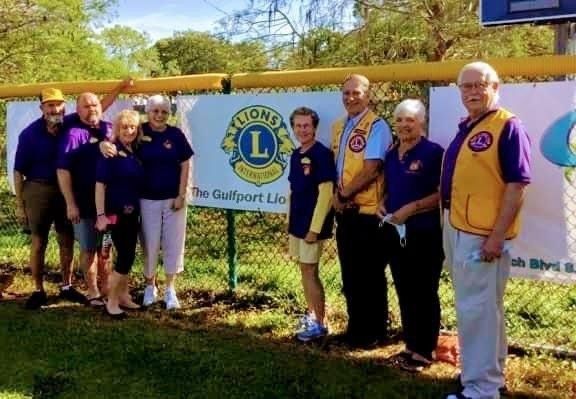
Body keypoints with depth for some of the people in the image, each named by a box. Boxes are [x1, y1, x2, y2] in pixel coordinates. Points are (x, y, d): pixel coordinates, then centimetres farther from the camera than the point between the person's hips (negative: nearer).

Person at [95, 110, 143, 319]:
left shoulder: (135, 153, 8)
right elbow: (100, 185, -14)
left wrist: (139, 210, 12)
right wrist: (101, 214, -18)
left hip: (132, 212, 7)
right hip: (116, 212, -7)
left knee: (128, 255, 12)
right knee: (125, 256, -7)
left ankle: (123, 296, 25)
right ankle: (111, 302, 3)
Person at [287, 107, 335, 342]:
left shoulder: (322, 154, -14)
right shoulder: (296, 155, 10)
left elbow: (325, 193, -18)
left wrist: (314, 227, -20)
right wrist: (290, 221, 15)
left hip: (313, 224, -8)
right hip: (297, 223, 8)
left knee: (310, 271, -4)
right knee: (305, 270, 15)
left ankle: (319, 324, 6)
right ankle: (311, 315, 28)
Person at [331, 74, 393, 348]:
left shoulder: (376, 126, -12)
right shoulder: (338, 127, 13)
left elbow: (371, 171, -19)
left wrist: (345, 193, -10)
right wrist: (336, 195, -1)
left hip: (367, 212, -8)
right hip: (344, 212, 8)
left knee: (369, 276, 4)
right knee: (349, 274, 16)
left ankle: (373, 332, 17)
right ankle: (355, 327, 29)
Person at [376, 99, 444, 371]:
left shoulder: (433, 152, -11)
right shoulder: (391, 155, 12)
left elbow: (443, 194, -15)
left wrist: (411, 208, -21)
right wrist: (382, 205, 3)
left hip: (424, 234, -7)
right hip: (394, 232, 8)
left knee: (424, 293, 2)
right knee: (404, 291, 15)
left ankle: (424, 351, 12)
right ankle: (410, 344, 27)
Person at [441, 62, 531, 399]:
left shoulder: (508, 126, -12)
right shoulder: (465, 127, 15)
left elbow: (517, 185, -18)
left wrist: (498, 235, -21)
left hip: (483, 234, -9)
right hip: (456, 229, 9)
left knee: (477, 308, -4)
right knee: (472, 305, 18)